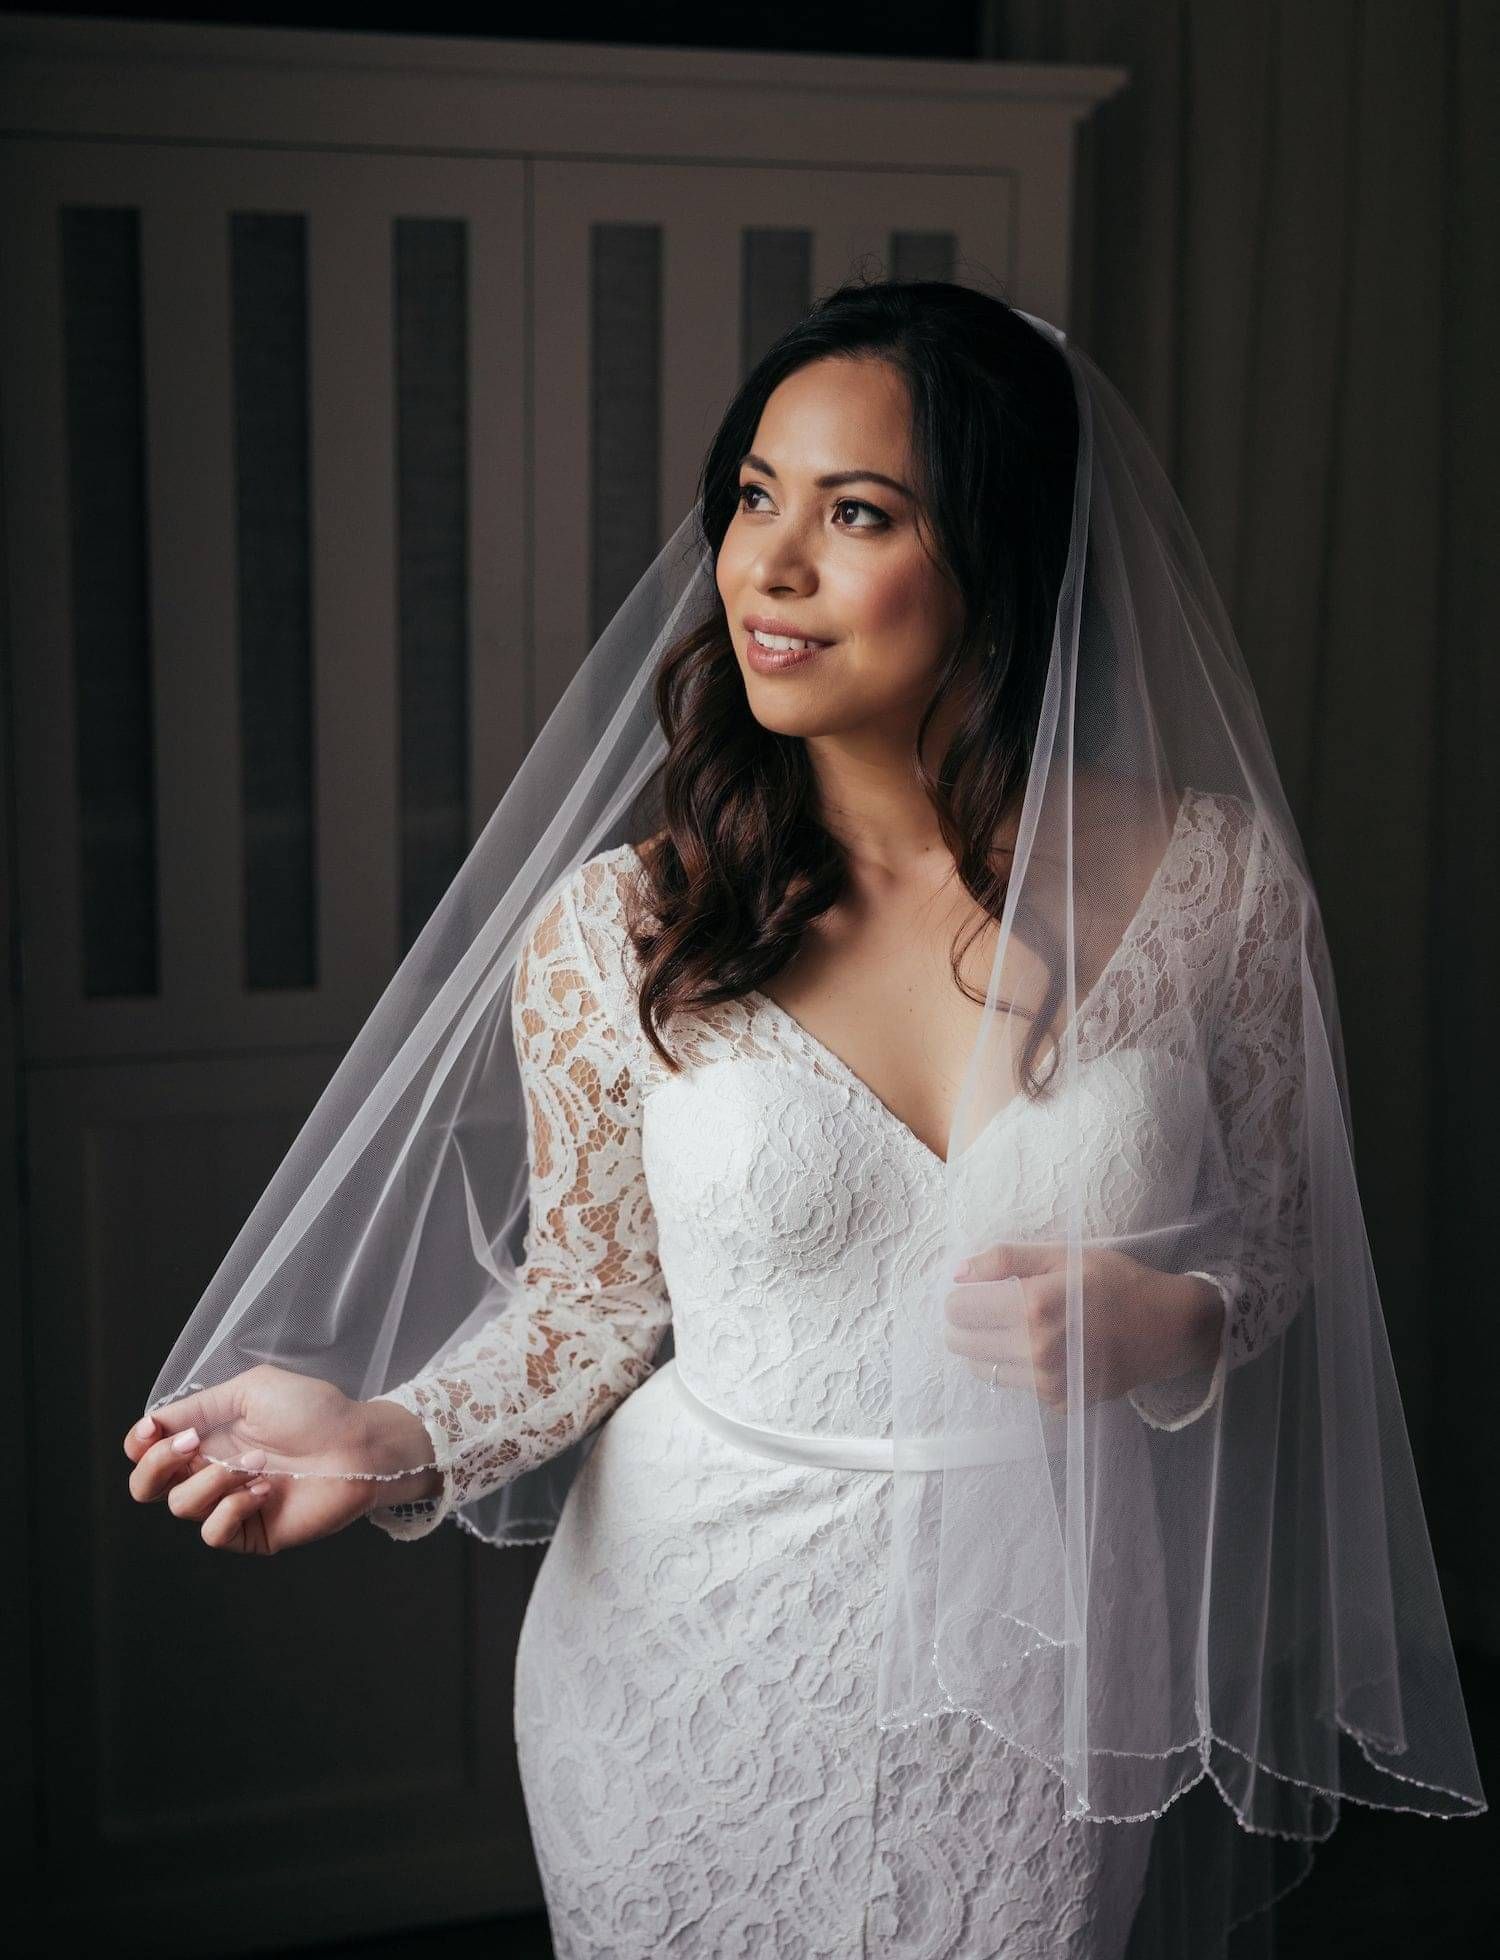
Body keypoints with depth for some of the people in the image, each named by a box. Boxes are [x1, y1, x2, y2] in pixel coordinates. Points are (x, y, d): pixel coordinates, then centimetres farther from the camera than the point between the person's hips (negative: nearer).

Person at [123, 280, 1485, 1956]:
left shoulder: (1209, 873, -9)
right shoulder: (610, 932, -9)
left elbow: (1285, 1243, 2)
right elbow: (596, 1291, 1)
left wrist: (1174, 1328, -19)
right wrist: (395, 1442, -16)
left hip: (1049, 1646, 0)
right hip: (702, 1637, 0)